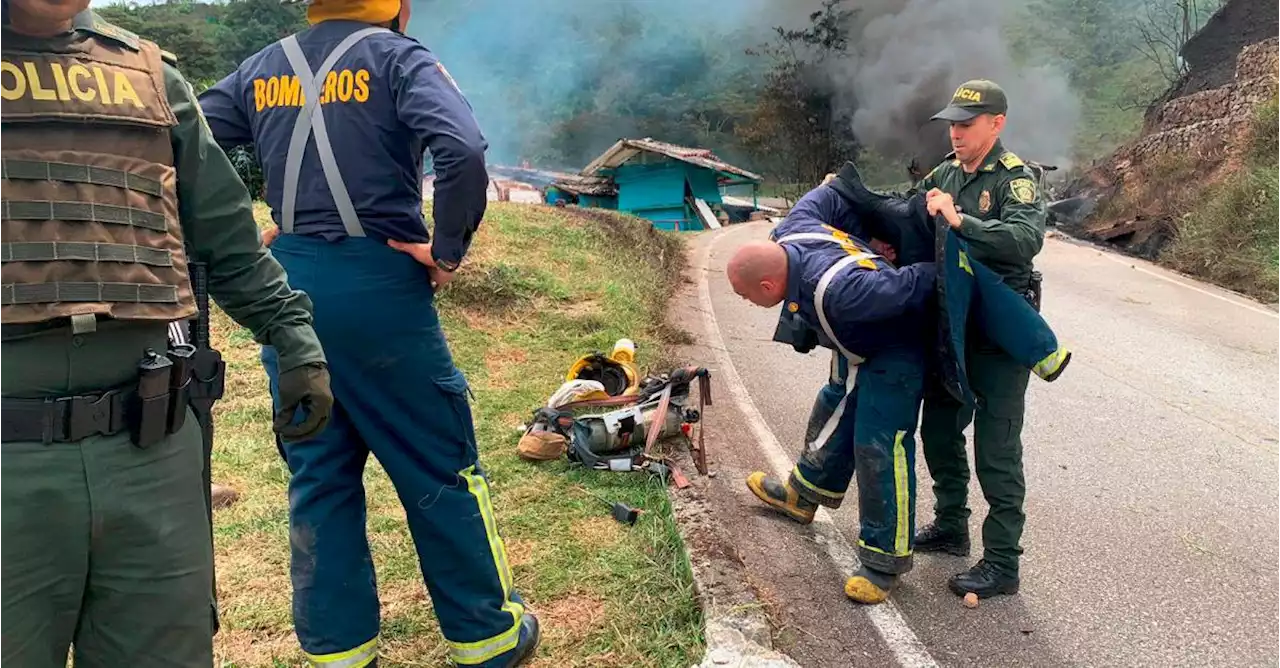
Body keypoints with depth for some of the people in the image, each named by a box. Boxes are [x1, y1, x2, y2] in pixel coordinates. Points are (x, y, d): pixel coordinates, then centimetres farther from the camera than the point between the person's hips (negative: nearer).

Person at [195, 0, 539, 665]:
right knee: (439, 468, 8)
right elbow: (464, 152, -22)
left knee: (317, 476, 15)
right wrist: (448, 249, -12)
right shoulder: (397, 58, -5)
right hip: (380, 285, -5)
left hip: (289, 287, 5)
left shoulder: (260, 69, 11)